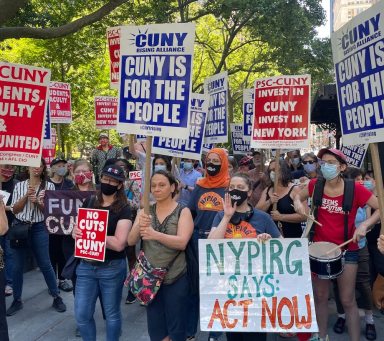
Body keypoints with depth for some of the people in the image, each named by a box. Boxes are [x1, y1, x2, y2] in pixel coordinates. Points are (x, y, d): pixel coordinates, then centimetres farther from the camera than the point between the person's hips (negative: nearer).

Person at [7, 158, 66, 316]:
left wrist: (38, 202, -18)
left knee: (45, 264, 3)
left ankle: (57, 298, 16)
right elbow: (14, 210, 1)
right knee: (17, 266, 6)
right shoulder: (19, 186, 5)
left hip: (39, 228, -2)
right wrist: (26, 196, -11)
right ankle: (17, 300, 23)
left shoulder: (49, 186, 0)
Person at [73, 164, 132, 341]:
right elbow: (78, 227, 12)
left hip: (112, 268, -4)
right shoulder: (88, 202, 5)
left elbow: (118, 243, -18)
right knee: (81, 315, 10)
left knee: (112, 313, 13)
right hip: (86, 266, 4)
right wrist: (76, 231, -12)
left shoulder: (123, 209, -10)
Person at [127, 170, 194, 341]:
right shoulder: (145, 211, 4)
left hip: (175, 279, -3)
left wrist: (155, 234, -37)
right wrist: (139, 226, -26)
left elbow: (182, 242, -21)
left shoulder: (183, 211, -6)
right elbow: (131, 241, -5)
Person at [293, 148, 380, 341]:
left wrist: (364, 225, -25)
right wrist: (298, 202, -11)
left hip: (346, 250, -3)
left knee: (347, 300, 6)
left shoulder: (355, 189, -15)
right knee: (320, 297, 15)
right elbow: (298, 196, 12)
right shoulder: (315, 185, -6)